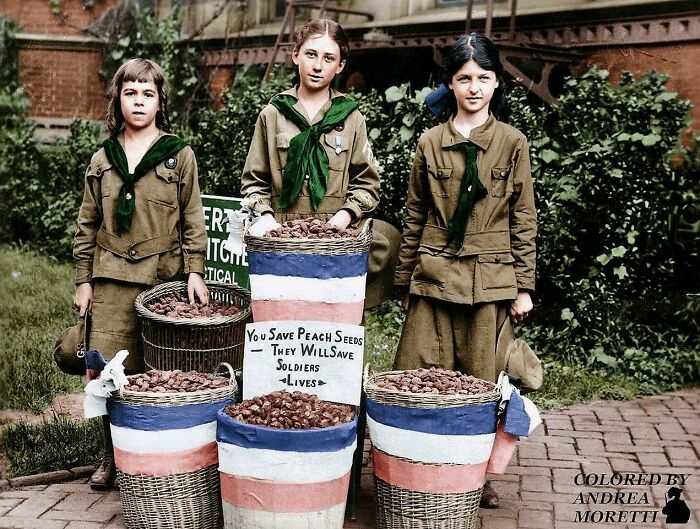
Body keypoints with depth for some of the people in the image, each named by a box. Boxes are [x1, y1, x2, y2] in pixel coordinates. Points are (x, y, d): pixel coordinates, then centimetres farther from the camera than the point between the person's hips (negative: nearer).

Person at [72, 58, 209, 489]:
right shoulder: (102, 159, 11)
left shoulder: (179, 155, 3)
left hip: (165, 280, -2)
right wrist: (84, 280, 9)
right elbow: (88, 225, 13)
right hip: (112, 283, 2)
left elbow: (193, 219, 4)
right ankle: (114, 456, 17)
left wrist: (195, 270, -4)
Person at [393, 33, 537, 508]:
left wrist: (524, 286, 0)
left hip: (490, 280, -1)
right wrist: (406, 280, 11)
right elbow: (415, 217, 12)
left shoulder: (512, 143, 3)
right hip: (434, 276, 2)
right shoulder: (431, 143, 8)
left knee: (480, 381, 4)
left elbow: (524, 219, 4)